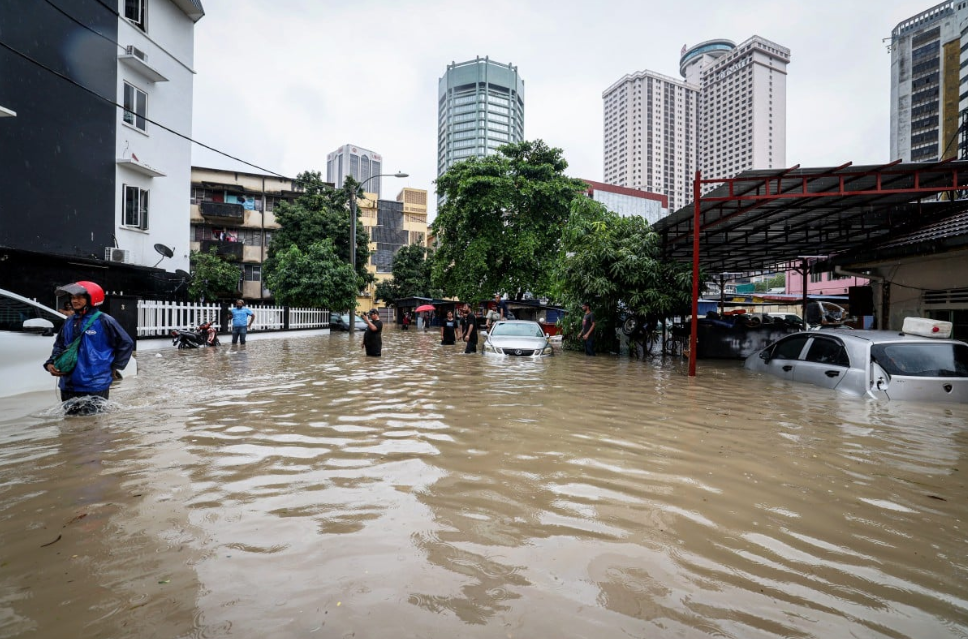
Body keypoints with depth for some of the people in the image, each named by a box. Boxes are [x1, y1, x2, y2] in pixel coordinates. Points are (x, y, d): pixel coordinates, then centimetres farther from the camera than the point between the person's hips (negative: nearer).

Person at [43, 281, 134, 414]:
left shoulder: (104, 321, -10)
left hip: (95, 387, -6)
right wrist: (50, 364, 4)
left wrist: (114, 368, -4)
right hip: (69, 386, 7)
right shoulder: (69, 322, 8)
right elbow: (59, 346, 21)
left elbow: (126, 344, -6)